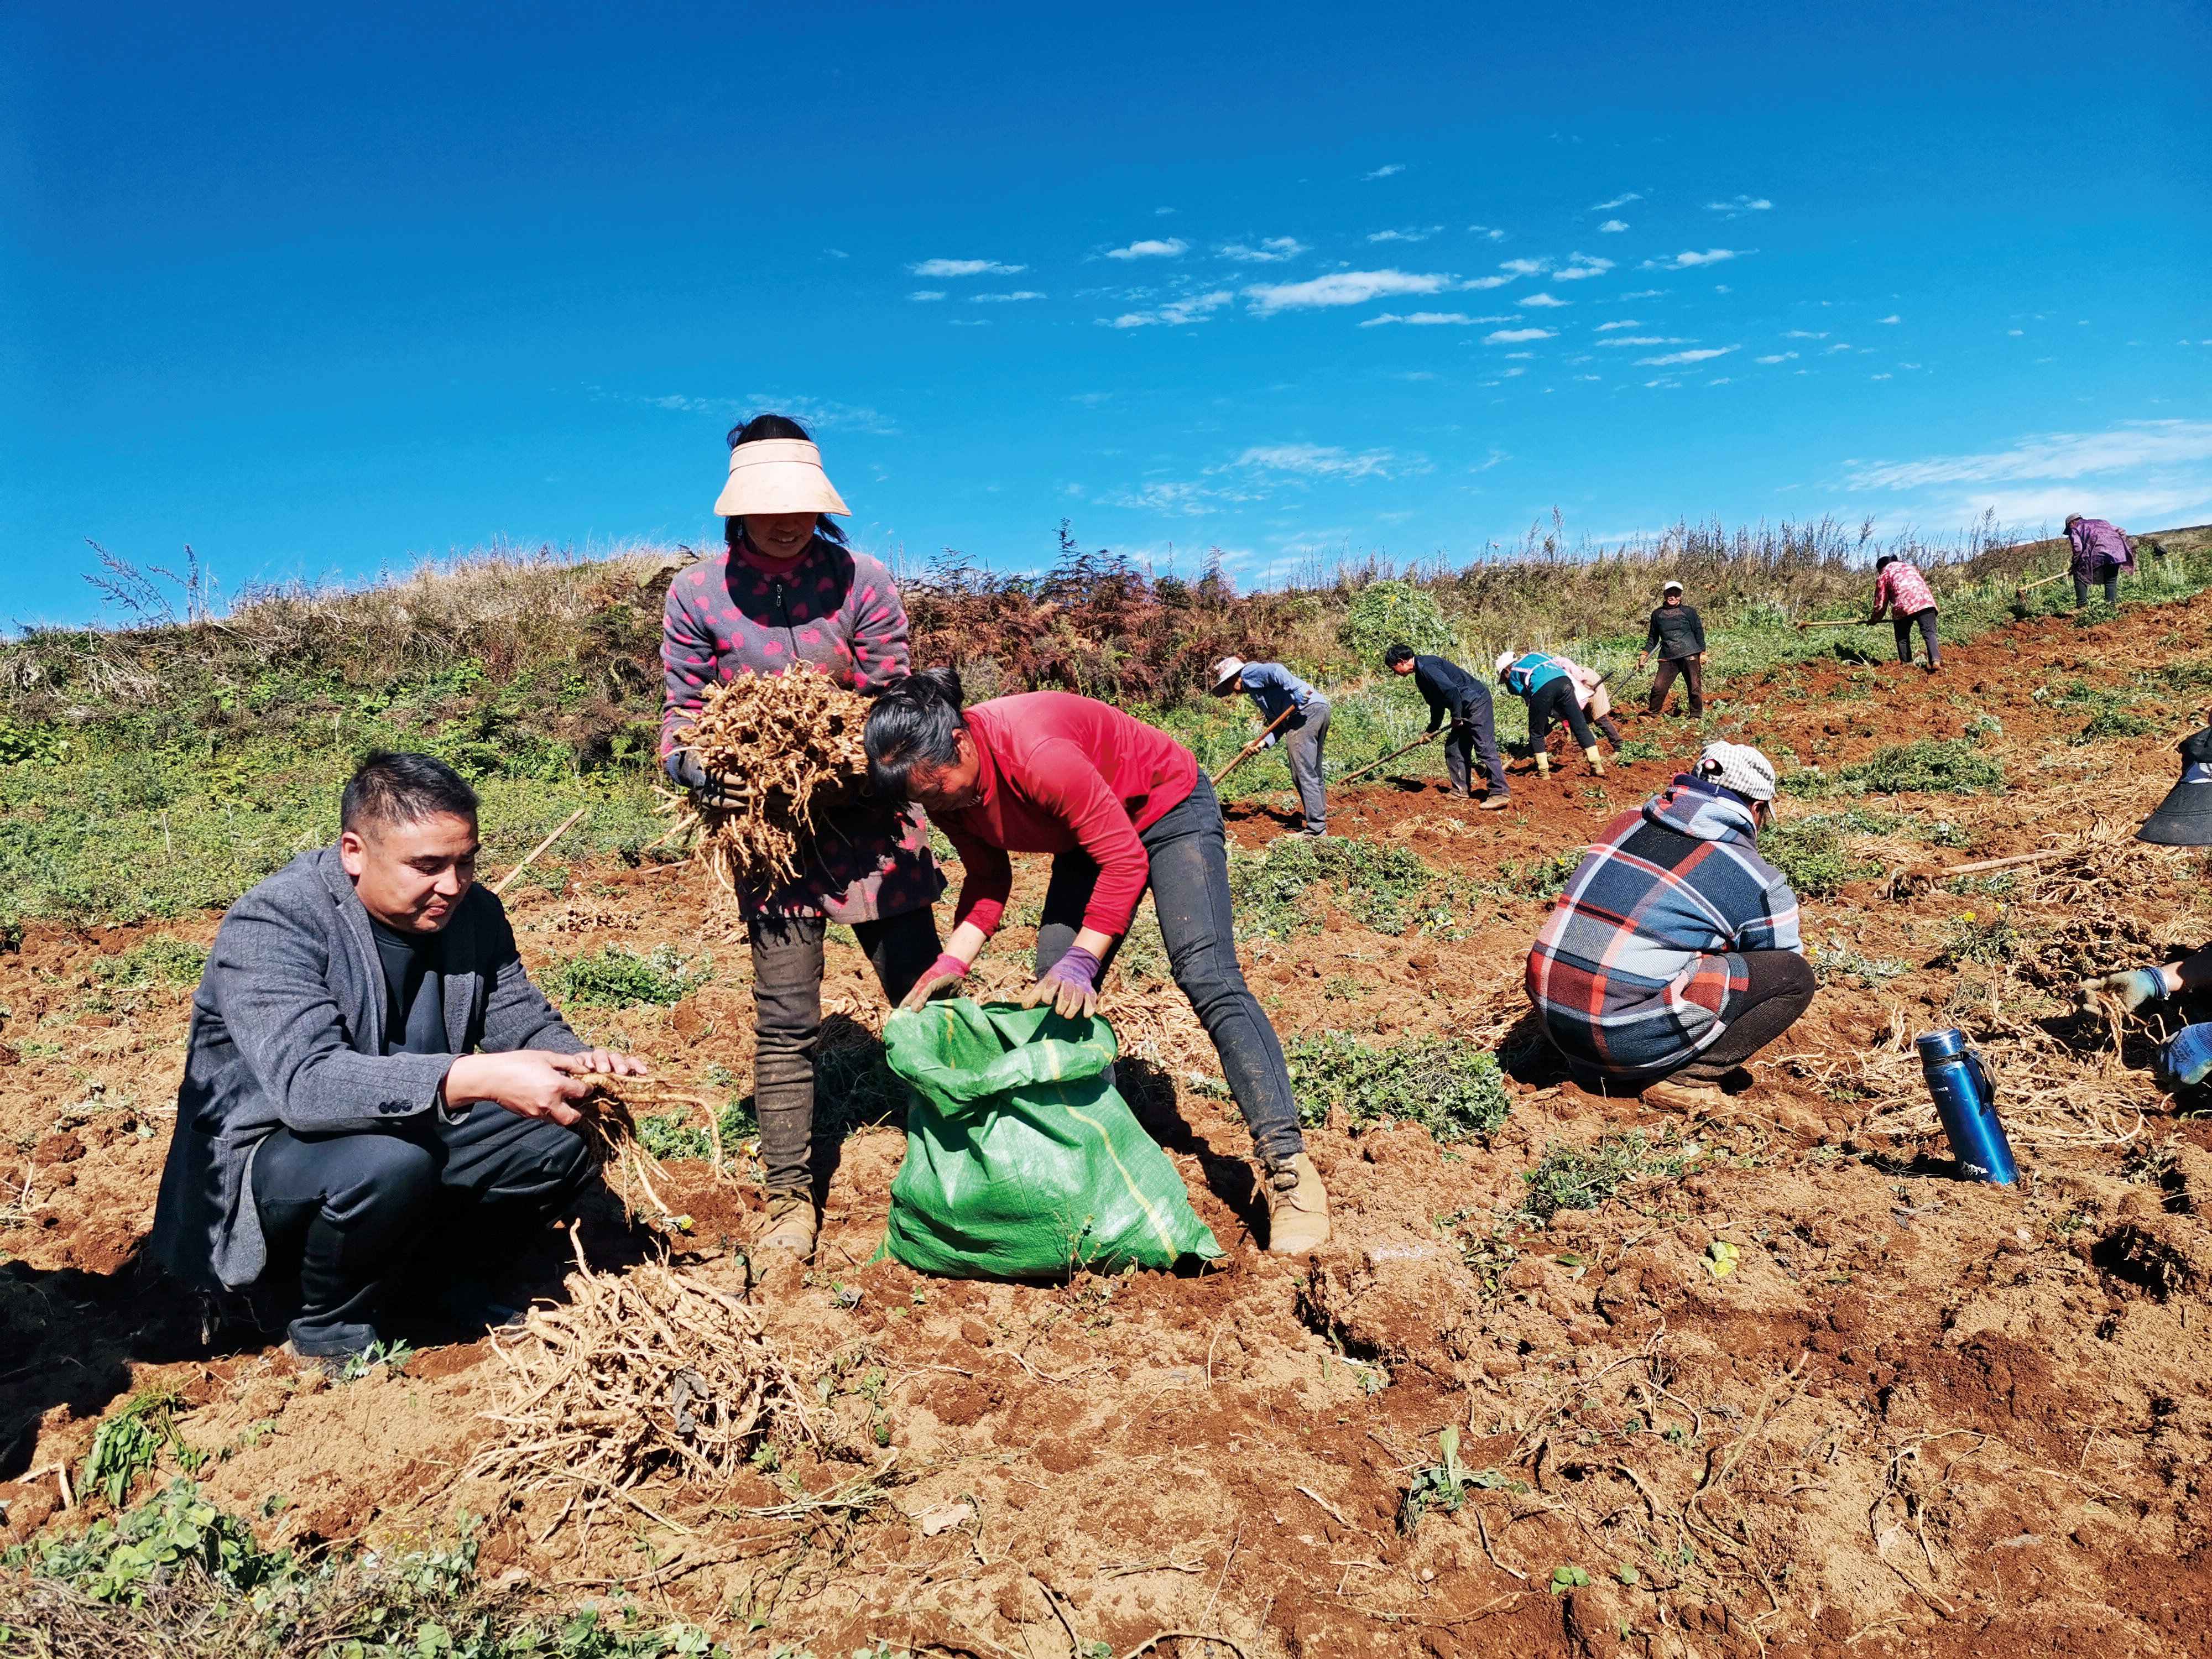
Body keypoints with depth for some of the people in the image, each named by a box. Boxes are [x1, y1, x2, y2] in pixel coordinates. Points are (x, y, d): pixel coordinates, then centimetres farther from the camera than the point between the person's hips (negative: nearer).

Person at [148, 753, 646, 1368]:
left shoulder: (473, 912, -4)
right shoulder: (271, 925, -24)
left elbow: (522, 1020, 1)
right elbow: (306, 1081, -37)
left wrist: (584, 1066, -23)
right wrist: (477, 1078, -49)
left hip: (418, 1134, 6)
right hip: (266, 1157, -6)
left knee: (575, 1129, -11)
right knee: (390, 1159, -36)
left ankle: (450, 1270, 12)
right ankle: (328, 1325, -6)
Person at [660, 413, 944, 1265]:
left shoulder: (862, 581, -5)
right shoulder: (698, 593, -1)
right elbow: (683, 709, 4)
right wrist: (688, 760, -18)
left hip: (868, 817, 0)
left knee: (923, 993, 4)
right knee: (784, 1021, 1)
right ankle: (789, 1198, 13)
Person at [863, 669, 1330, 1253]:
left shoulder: (1037, 754, -39)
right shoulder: (942, 780, -14)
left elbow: (1125, 859, -34)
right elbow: (987, 878, -3)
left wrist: (1081, 960, -39)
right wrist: (953, 962, -18)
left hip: (1170, 809, -8)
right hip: (1088, 835, 8)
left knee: (1206, 976, -21)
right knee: (1055, 989, -1)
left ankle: (1288, 1169, -21)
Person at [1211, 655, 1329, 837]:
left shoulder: (1250, 673, 3)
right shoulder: (1256, 692, 29)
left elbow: (1276, 670, -18)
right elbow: (1279, 722, 22)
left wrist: (1297, 695, -25)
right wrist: (1264, 743, 9)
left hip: (1305, 711, -10)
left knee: (1303, 773, -8)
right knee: (1312, 773, 15)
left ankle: (1315, 830, -8)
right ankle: (1320, 825, 20)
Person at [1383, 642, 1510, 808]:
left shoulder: (1426, 667, -18)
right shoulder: (1420, 675, 16)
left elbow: (1451, 690, -26)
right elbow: (1437, 703, 26)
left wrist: (1456, 717, -14)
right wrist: (1431, 730, 26)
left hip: (1477, 701, -11)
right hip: (1465, 709, 11)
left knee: (1485, 747, -13)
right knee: (1453, 747, 13)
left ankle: (1500, 793, -15)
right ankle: (1461, 790, 19)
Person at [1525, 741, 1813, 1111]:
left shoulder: (1627, 822, 14)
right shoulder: (1760, 884, 0)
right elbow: (1779, 973, 16)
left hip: (1552, 1018, 6)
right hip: (1629, 1036, -6)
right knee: (1796, 976, 6)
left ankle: (1593, 1064, 18)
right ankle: (1682, 1078, 0)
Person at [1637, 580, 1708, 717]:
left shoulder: (1689, 612, 5)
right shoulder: (1657, 614, 13)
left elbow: (1699, 632, 8)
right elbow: (1653, 637, 20)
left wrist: (1702, 653, 2)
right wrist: (1645, 653, 9)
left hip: (1690, 655, -2)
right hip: (1668, 658, 2)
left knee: (1695, 687, 0)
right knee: (1658, 687, -8)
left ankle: (1696, 716, 15)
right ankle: (1653, 714, 8)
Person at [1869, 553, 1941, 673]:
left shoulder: (1883, 576, 18)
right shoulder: (1911, 568, 33)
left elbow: (1881, 604, 15)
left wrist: (1874, 619, 32)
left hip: (1904, 606, -3)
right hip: (1926, 602, 3)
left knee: (1903, 638, 13)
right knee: (1929, 633, -5)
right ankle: (1936, 661, -25)